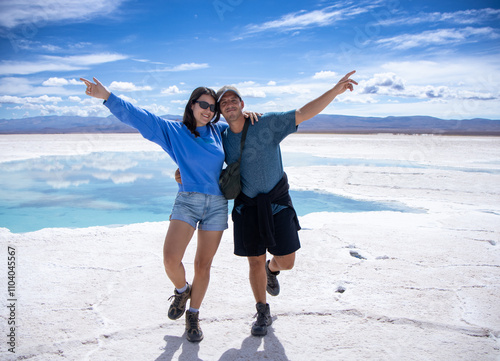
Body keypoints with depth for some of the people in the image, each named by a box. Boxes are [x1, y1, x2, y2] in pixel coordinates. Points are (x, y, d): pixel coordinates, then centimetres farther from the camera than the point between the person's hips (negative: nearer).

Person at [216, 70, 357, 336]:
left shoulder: (268, 123, -10)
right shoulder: (223, 138, 2)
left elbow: (304, 113, -17)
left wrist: (335, 91, -26)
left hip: (277, 203, -2)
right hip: (247, 206, 2)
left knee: (286, 261, 1)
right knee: (255, 262, 6)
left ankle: (271, 270, 41)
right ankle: (263, 314, 27)